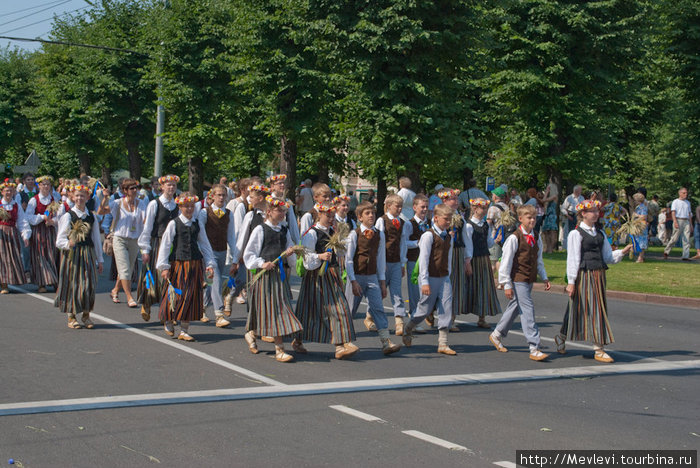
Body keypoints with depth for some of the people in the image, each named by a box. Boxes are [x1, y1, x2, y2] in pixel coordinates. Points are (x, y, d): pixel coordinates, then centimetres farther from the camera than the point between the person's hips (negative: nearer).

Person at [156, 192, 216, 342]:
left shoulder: (197, 224, 8)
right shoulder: (174, 224, -3)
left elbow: (205, 245, 14)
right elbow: (165, 245, -4)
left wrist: (209, 264, 8)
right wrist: (164, 266, -9)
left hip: (195, 264, 3)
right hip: (177, 263, -3)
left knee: (191, 296, 1)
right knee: (175, 295, 0)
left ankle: (184, 330, 9)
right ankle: (168, 321, 28)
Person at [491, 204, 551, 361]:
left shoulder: (536, 238, 10)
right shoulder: (514, 238, -12)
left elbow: (539, 260, 22)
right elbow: (506, 262, -12)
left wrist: (544, 278, 15)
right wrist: (507, 285, -13)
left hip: (529, 280, 8)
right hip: (518, 280, -8)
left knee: (515, 307, 18)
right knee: (527, 311, -11)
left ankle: (497, 335, 37)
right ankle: (534, 349, -10)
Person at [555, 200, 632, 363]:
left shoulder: (599, 234, 15)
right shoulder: (576, 234, -6)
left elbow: (608, 256, 16)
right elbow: (573, 259, -9)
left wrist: (622, 252, -2)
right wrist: (571, 281, -13)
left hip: (599, 275, 8)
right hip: (584, 275, -8)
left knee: (599, 310, 11)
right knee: (591, 311, -7)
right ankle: (598, 349, -2)